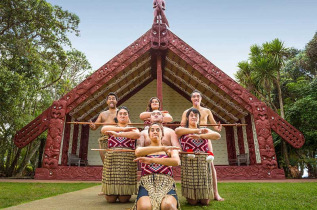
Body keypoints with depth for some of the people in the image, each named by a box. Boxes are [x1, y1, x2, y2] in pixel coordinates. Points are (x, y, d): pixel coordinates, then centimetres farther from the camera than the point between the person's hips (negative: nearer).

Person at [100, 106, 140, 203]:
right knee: (110, 199, -1)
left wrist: (118, 134, -17)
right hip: (111, 160, 1)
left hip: (128, 162, -1)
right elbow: (103, 129, -9)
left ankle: (124, 193, 30)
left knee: (124, 199, -2)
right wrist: (123, 129, -13)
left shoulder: (133, 129, 13)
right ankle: (113, 192, 31)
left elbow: (137, 135, -12)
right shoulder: (111, 129, 16)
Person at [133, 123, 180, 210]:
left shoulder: (171, 149, 20)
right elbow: (138, 152, -6)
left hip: (166, 184, 0)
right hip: (147, 184, 1)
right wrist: (162, 148, -11)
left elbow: (176, 162, -3)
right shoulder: (142, 149, 21)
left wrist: (151, 160, -12)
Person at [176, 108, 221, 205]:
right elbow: (177, 130, -16)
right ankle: (190, 195, 30)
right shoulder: (183, 130, 10)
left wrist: (200, 136, -15)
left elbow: (218, 136, -4)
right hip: (189, 163, -2)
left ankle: (202, 196, 33)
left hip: (204, 164, 2)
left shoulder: (205, 130, 16)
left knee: (205, 202, 2)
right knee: (192, 202, -1)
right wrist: (196, 130, -10)